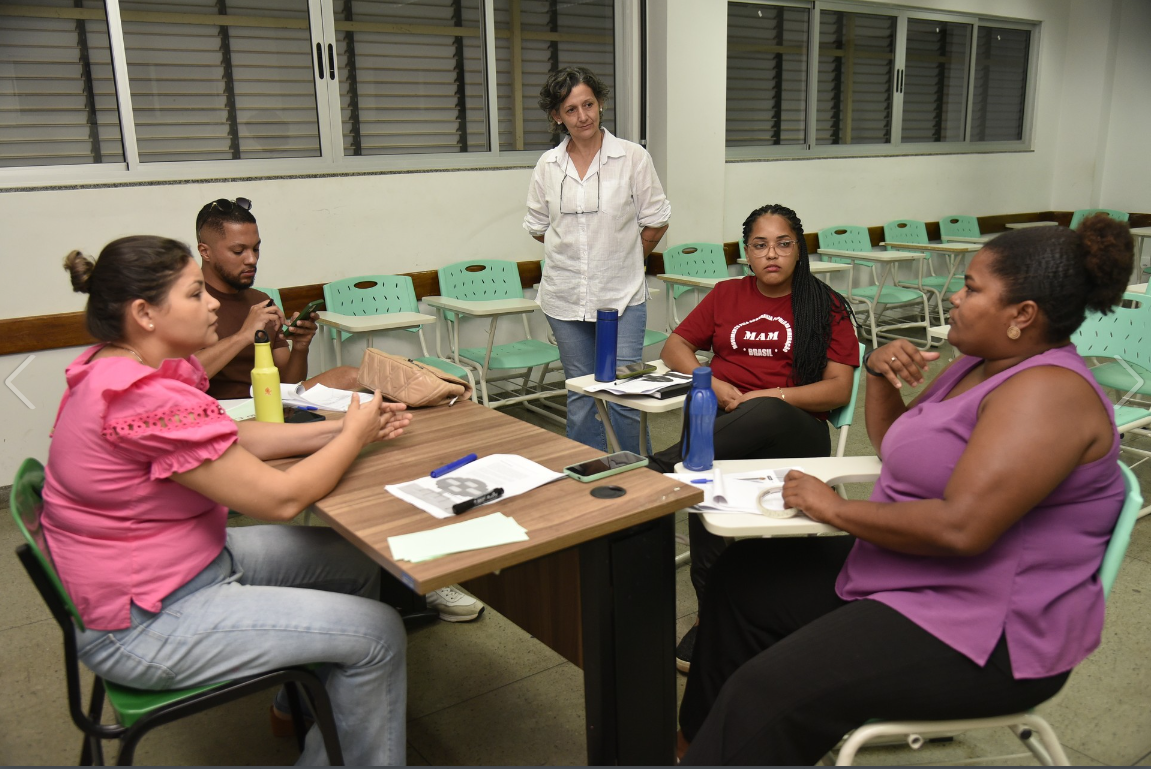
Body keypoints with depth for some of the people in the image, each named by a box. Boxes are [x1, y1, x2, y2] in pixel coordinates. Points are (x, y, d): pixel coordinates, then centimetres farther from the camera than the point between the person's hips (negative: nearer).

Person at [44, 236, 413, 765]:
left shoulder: (118, 368, 3)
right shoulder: (147, 400, -30)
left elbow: (237, 438, 9)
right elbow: (281, 498, -26)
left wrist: (341, 428, 0)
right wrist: (354, 435, -10)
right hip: (143, 624, -10)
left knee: (358, 561, 14)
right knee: (377, 633, -10)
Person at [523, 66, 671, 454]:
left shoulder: (632, 157, -3)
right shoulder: (548, 165, 4)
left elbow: (656, 221, 4)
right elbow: (537, 226, 16)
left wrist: (625, 259, 9)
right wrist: (573, 250, 12)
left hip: (622, 295, -3)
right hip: (565, 297, 3)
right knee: (580, 395, 12)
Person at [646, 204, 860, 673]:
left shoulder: (825, 306, 11)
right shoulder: (727, 295, 22)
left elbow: (839, 389, 3)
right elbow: (674, 346, 19)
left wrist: (771, 397, -12)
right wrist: (711, 382, -2)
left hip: (794, 430, -2)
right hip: (724, 423, 3)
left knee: (765, 416, -42)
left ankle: (656, 470, -44)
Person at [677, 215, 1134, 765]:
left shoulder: (1048, 391, -22)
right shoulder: (980, 365, 10)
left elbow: (960, 527, -32)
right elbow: (894, 445, 21)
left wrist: (835, 509, -19)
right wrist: (880, 374, 2)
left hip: (988, 635, -10)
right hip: (903, 574, 11)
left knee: (767, 693, -25)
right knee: (743, 577, 13)